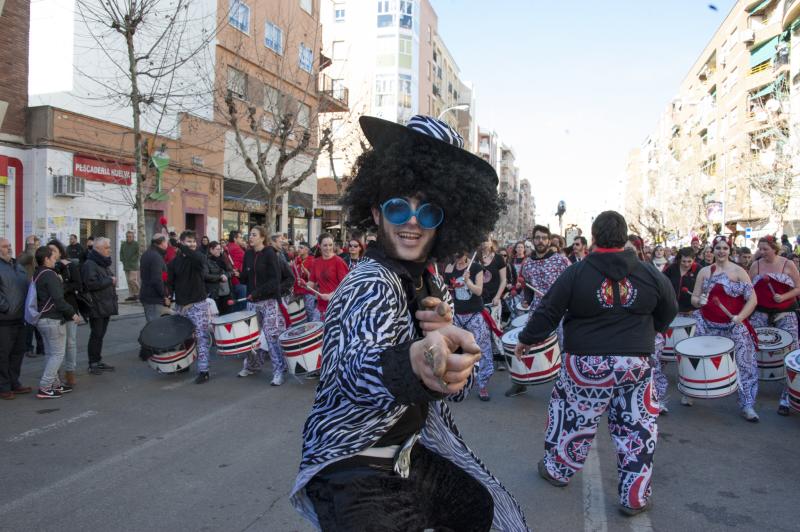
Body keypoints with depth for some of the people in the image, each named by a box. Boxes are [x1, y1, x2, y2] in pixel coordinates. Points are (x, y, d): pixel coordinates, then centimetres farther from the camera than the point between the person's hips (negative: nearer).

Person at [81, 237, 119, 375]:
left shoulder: (104, 264, 17)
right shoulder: (89, 264, -13)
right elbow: (91, 283, -25)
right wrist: (109, 281, -16)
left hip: (106, 306, 9)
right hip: (96, 307, -9)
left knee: (100, 335, 14)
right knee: (96, 335, -3)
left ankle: (98, 361, 21)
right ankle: (93, 364, 5)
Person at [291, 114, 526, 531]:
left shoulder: (430, 287, 2)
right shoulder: (371, 286, -23)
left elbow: (456, 386, 3)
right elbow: (357, 369, -44)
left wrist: (445, 338, -18)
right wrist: (413, 362, -66)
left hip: (413, 457, 8)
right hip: (353, 471, -7)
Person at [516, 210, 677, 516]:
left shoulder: (576, 273, -9)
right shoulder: (650, 273, -1)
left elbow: (548, 312, -5)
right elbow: (669, 310, 13)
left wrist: (526, 339, 9)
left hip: (587, 362, -2)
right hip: (637, 362, 2)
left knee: (574, 417, 15)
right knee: (637, 426, 13)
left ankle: (557, 470, 34)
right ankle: (635, 497, 21)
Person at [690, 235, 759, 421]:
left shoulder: (738, 271, -2)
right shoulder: (704, 272, 6)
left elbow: (752, 299, -6)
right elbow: (694, 297, 7)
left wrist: (739, 317, -20)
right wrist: (699, 301, -16)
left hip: (734, 327, -2)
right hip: (708, 325, 2)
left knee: (744, 363, -2)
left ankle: (747, 405, 9)